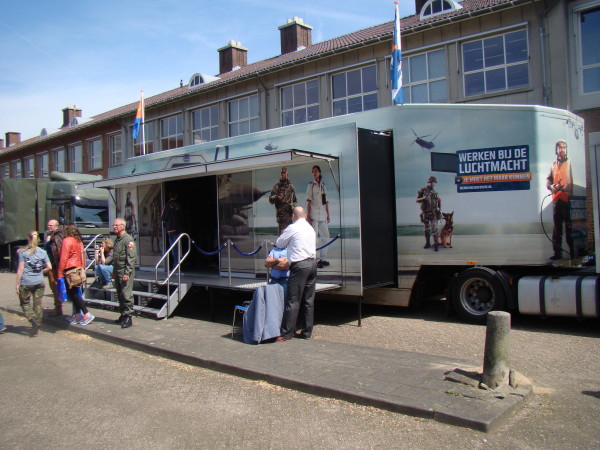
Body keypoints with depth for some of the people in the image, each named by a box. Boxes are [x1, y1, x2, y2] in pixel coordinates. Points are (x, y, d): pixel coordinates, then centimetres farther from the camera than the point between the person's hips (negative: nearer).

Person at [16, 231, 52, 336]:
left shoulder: (23, 252, -4)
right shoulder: (43, 252, 4)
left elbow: (20, 269, -6)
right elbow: (49, 267, 2)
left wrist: (18, 284, -2)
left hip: (26, 283, -3)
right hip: (39, 282, 3)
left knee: (25, 304, 11)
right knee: (38, 305, 8)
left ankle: (33, 320, -11)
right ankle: (36, 328, 9)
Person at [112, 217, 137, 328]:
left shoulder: (128, 239, -11)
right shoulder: (117, 240, 18)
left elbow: (131, 258, -17)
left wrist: (127, 273, -21)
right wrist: (114, 271, 22)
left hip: (126, 272, -9)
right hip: (117, 272, 9)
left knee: (126, 295, -9)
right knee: (120, 295, 13)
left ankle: (128, 317, -6)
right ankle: (123, 315, 21)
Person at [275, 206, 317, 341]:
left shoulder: (292, 228, -5)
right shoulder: (311, 229, 15)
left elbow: (279, 244, 4)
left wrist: (283, 234, 23)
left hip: (300, 265, -7)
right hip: (312, 263, 7)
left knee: (293, 301, -4)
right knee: (309, 300, 9)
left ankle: (286, 333, 0)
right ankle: (306, 332, 15)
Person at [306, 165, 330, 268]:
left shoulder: (323, 185, 15)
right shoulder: (311, 185, 2)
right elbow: (308, 201, -2)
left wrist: (328, 214, 15)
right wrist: (308, 215, -9)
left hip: (322, 214, 6)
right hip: (314, 213, -6)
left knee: (325, 236, 8)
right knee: (314, 236, -7)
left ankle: (322, 258, 17)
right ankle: (316, 259, -6)